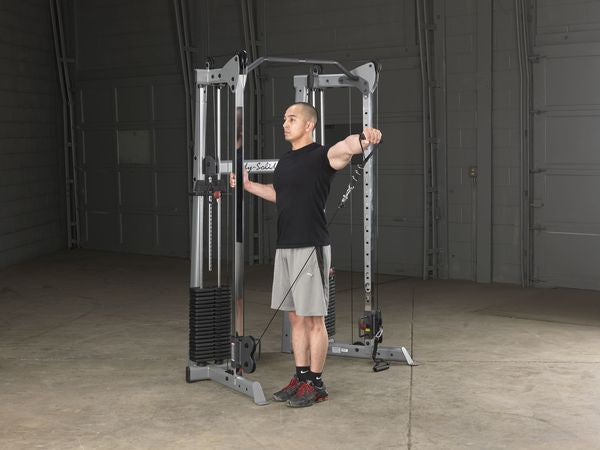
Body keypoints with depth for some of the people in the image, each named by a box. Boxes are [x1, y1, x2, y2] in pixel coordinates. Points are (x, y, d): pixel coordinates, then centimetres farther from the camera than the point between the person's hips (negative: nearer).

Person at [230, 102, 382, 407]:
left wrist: (363, 139, -54)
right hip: (285, 247, 8)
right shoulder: (285, 161, 16)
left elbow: (343, 149, -33)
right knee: (296, 317, 13)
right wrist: (248, 185, 31)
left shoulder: (320, 156, -10)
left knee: (313, 319, -1)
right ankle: (301, 377, 22)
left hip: (311, 247, -8)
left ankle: (316, 384, 7)